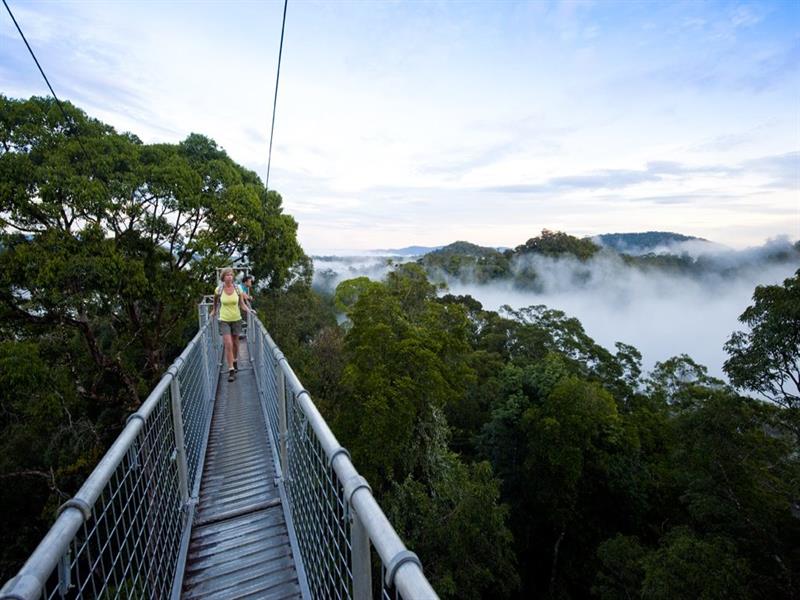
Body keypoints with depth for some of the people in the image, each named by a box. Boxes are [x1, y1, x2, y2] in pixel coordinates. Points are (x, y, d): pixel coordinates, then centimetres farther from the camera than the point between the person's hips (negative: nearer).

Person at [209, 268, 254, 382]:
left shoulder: (237, 289, -6)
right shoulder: (218, 289, -7)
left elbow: (242, 305, -1)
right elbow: (215, 300, 15)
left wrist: (249, 310, -18)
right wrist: (214, 310, 20)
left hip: (236, 319, 2)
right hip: (224, 320, -1)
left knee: (235, 343, 15)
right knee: (228, 345, -10)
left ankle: (234, 361, 42)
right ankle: (231, 370, -2)